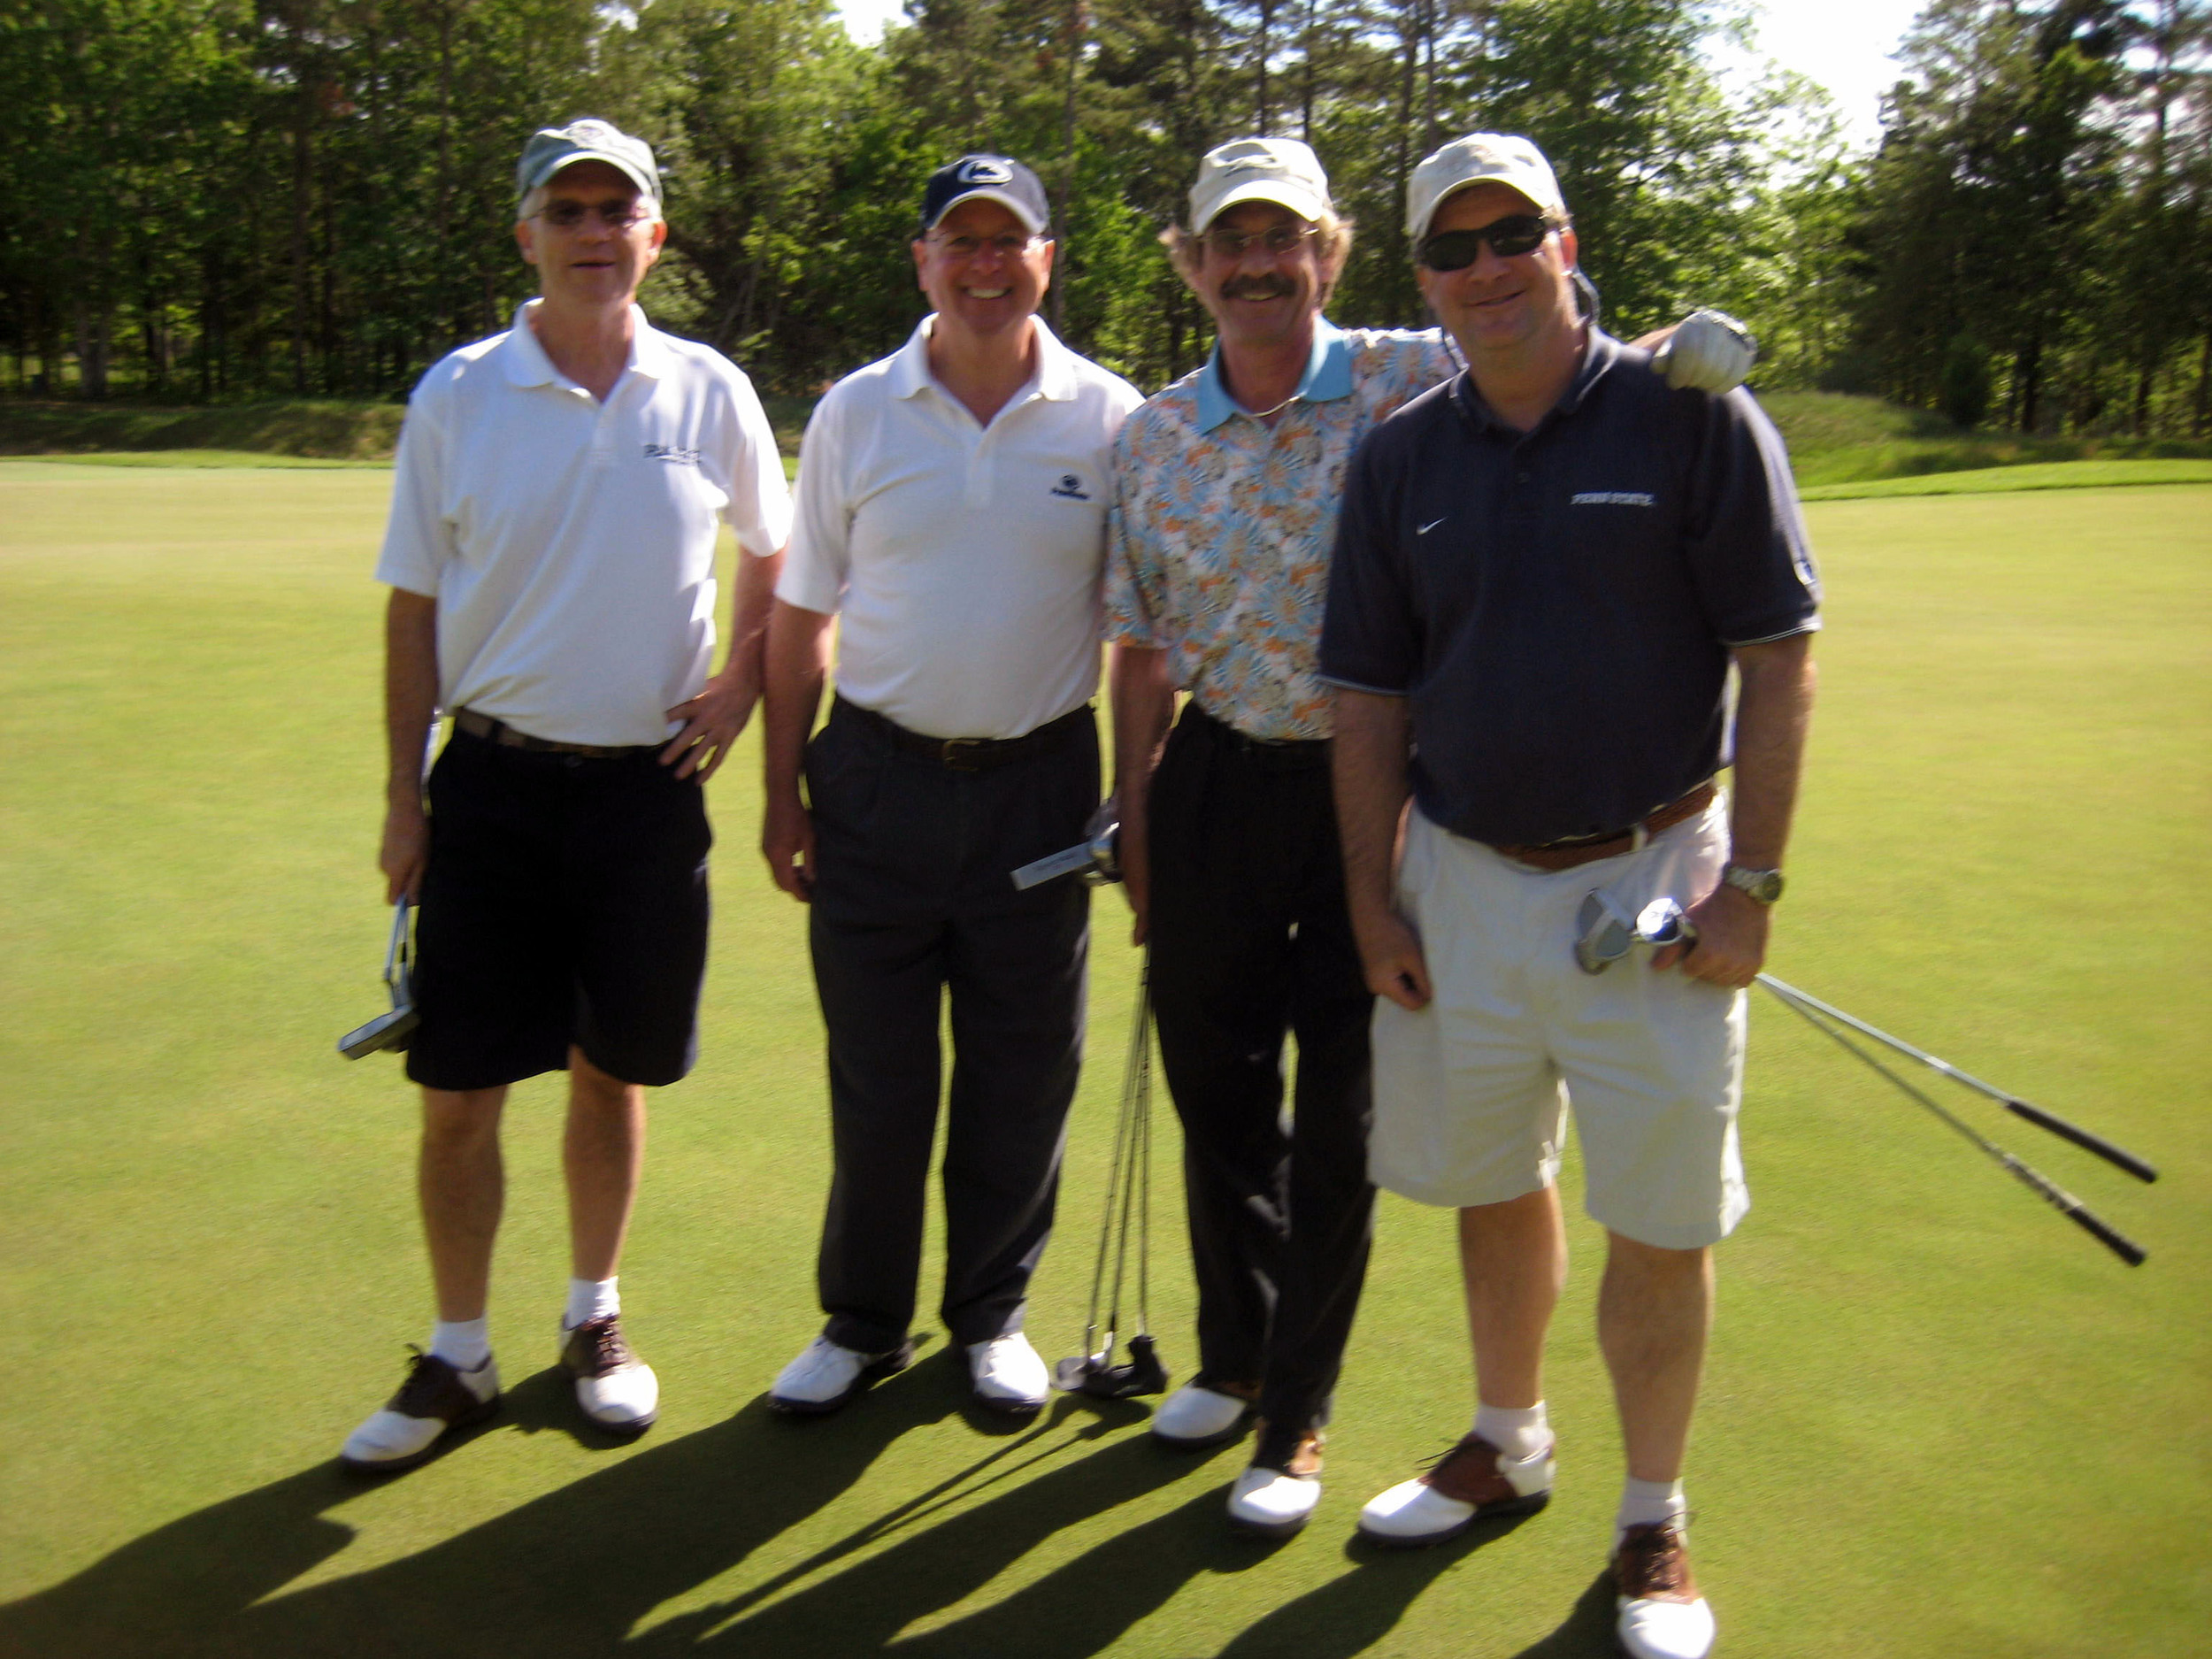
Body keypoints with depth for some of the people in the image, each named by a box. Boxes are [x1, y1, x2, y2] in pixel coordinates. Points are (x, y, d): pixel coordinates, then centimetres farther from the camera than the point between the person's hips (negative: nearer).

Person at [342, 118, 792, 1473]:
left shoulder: (709, 394, 0)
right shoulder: (457, 395, -1)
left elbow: (773, 552, 16)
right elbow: (415, 605, 3)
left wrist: (739, 686, 3)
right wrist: (405, 794, 1)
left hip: (647, 783, 1)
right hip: (493, 782, 0)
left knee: (613, 1070, 12)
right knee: (458, 1090, 2)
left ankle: (596, 1319, 31)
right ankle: (458, 1357, 20)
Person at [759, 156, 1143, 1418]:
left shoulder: (1111, 419, 0)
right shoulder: (855, 413, 3)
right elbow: (801, 616, 7)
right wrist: (782, 790, 3)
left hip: (1040, 786, 0)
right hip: (877, 780, 1)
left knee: (1024, 1077, 9)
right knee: (874, 1078, 8)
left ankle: (993, 1317, 29)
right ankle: (864, 1323, 27)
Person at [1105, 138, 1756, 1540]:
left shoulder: (1411, 383, -6)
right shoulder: (1154, 438, 4)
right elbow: (1142, 651, 9)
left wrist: (1673, 352, -30)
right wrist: (1134, 831, 9)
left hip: (1371, 791, -3)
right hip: (1217, 786, 3)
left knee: (1340, 1119, 6)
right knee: (1215, 1092, 15)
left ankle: (1296, 1420, 22)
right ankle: (1234, 1357, 38)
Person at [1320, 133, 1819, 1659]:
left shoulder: (1693, 418, -6)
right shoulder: (1400, 458, 4)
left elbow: (1778, 661, -7)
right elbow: (1371, 697, 7)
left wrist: (1751, 879, -11)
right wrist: (1372, 898, 3)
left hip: (1649, 877, -3)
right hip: (1460, 883, 4)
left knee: (1663, 1221, 4)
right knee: (1494, 1183, 17)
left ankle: (1654, 1524, 24)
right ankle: (1509, 1445, 40)